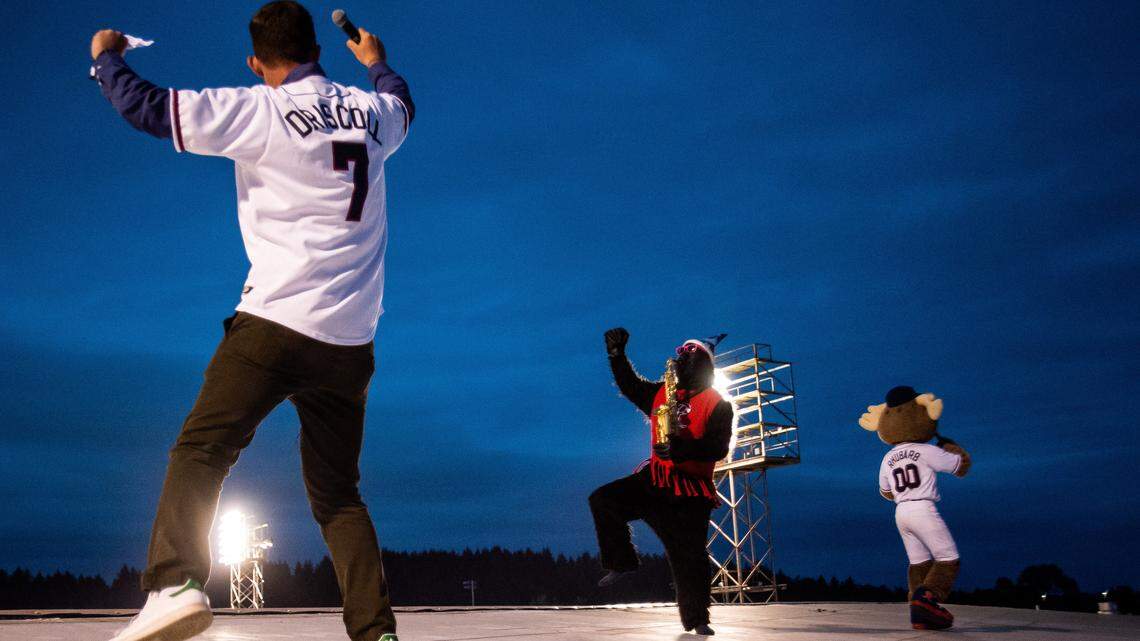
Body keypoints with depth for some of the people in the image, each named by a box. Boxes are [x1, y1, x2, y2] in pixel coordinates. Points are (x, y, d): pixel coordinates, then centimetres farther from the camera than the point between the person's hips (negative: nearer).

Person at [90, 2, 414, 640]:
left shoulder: (260, 111, -2)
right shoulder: (371, 112, 13)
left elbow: (148, 107, 0)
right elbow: (402, 102, 38)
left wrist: (107, 56, 20)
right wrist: (376, 59, 58)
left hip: (276, 322, -5)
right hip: (351, 341, 5)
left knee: (201, 451, -3)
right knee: (338, 492, 10)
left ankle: (176, 584, -23)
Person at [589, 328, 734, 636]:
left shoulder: (718, 405, -6)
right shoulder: (662, 393, 11)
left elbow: (718, 448, -17)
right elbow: (630, 386, 22)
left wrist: (682, 448, -30)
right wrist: (617, 355, 11)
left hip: (691, 489, -5)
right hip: (654, 480, 5)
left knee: (689, 555, -3)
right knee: (603, 499, -11)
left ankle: (697, 619, 11)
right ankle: (621, 562, 2)